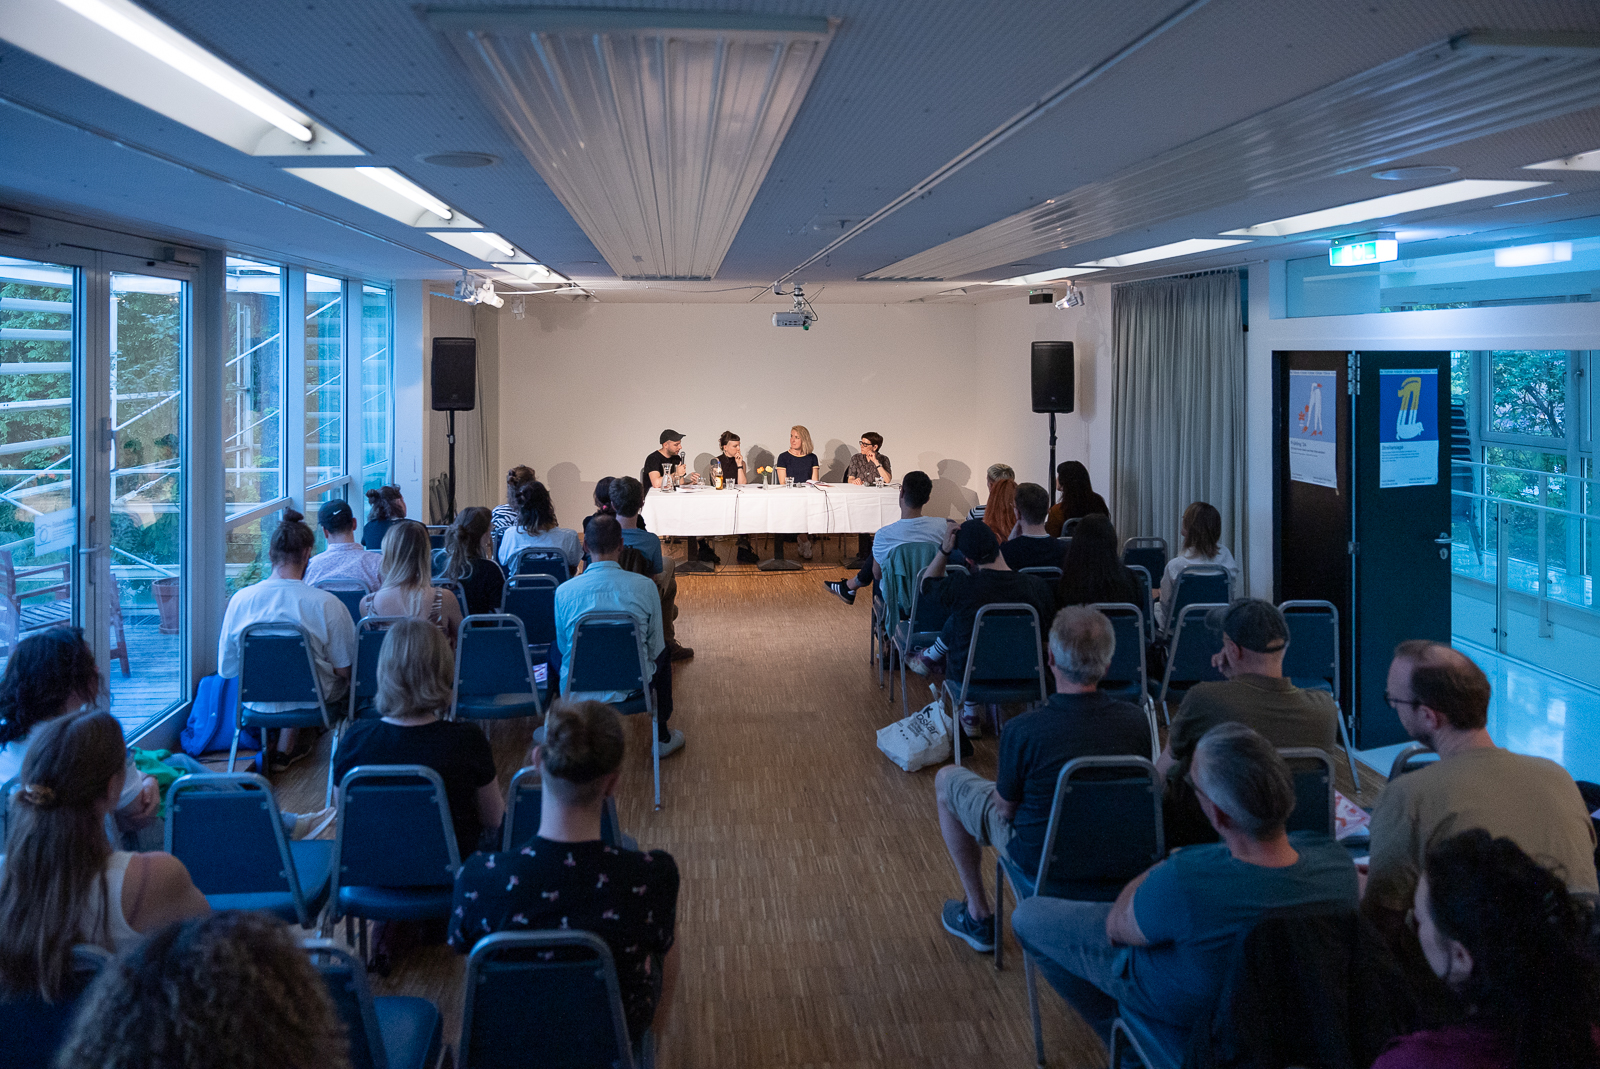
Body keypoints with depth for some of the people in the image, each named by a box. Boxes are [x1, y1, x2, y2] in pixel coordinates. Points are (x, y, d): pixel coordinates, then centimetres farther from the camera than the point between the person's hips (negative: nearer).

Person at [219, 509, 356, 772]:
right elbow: (343, 669, -13)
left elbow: (226, 669, -3)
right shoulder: (327, 603, -22)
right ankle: (285, 749, 27)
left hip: (257, 702, 4)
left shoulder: (239, 599, -13)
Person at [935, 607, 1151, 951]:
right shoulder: (1136, 722, -17)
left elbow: (1006, 808, -14)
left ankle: (978, 916, 27)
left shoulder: (1023, 731, -29)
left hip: (1041, 858, -4)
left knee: (947, 780, 17)